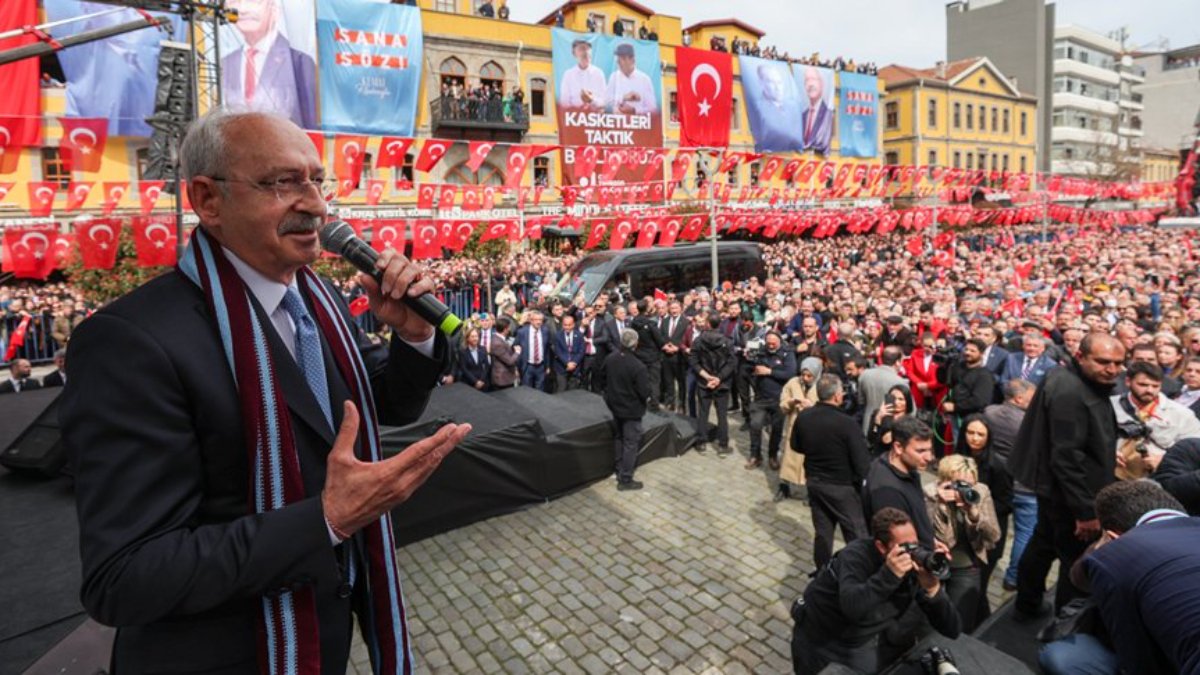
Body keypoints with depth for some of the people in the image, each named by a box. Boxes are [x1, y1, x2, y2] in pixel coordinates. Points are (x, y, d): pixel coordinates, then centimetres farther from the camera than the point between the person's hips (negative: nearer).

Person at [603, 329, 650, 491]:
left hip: (615, 406, 6)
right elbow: (645, 392, -24)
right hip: (632, 410, -6)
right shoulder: (638, 367, -28)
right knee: (630, 444, 5)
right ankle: (625, 480, 11)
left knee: (619, 438, 24)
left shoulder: (610, 360, -8)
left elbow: (604, 381, 5)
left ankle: (620, 470, 37)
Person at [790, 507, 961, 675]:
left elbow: (953, 631, -19)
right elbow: (852, 608, -46)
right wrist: (889, 574, -52)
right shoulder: (856, 555, -29)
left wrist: (932, 589, -35)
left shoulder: (916, 566, -17)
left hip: (866, 641, 5)